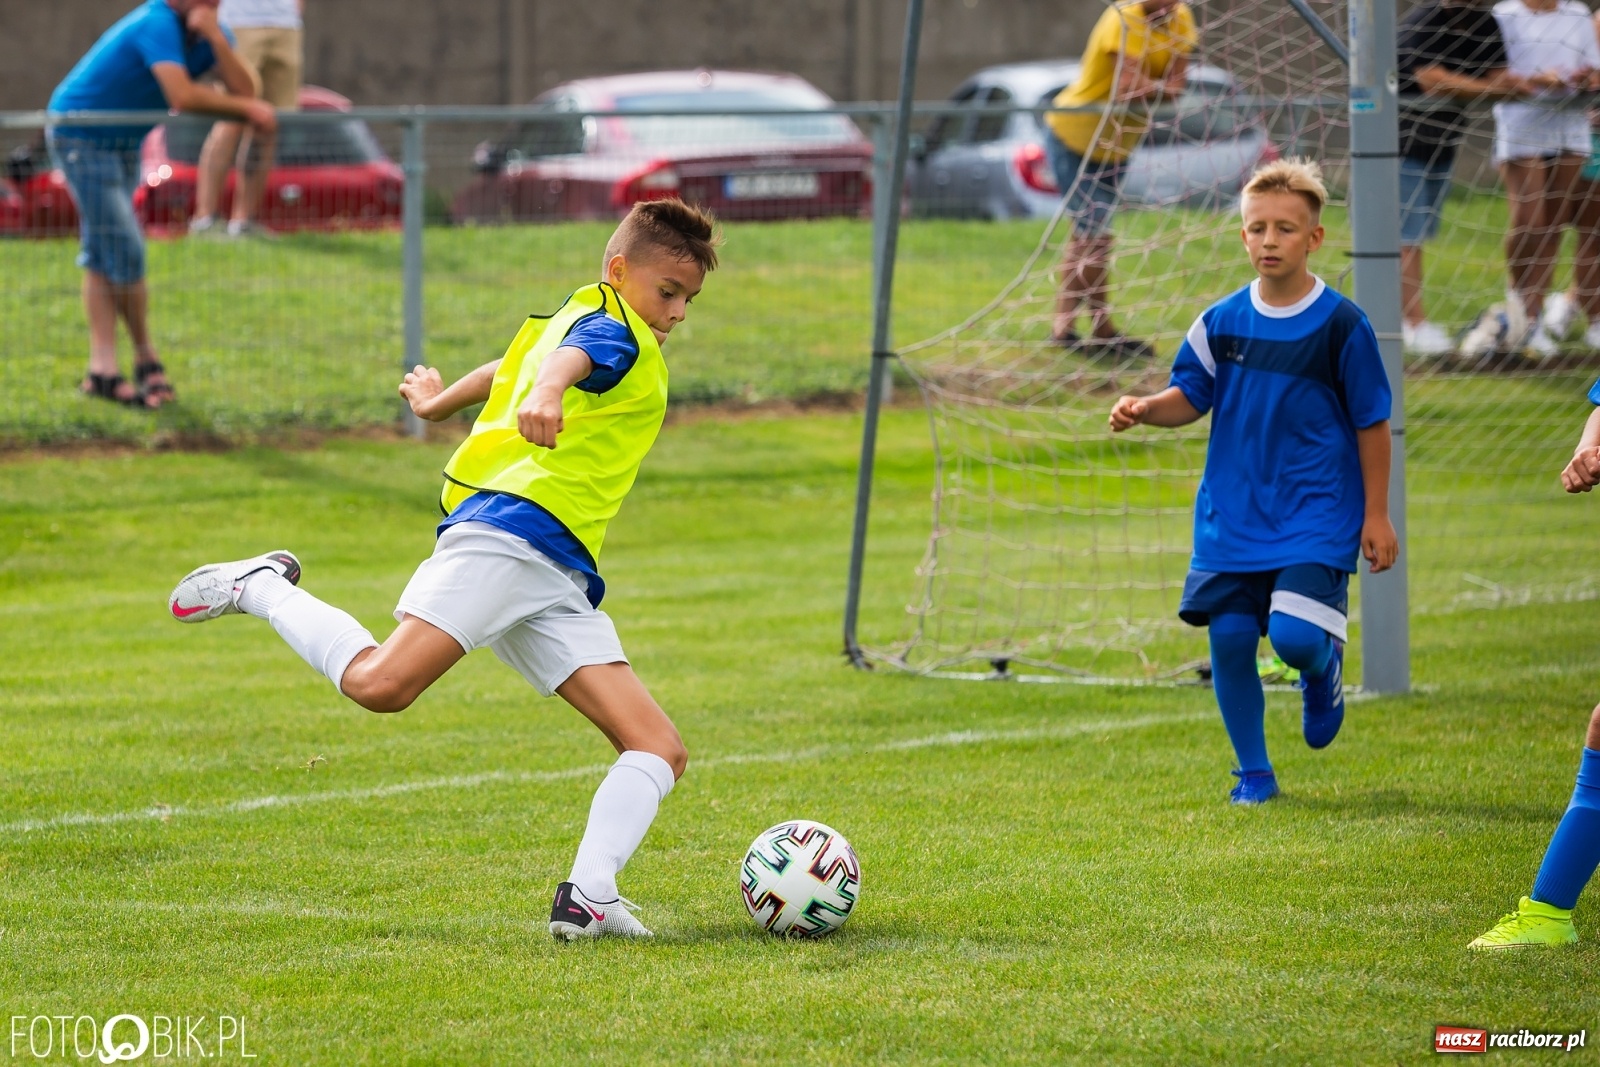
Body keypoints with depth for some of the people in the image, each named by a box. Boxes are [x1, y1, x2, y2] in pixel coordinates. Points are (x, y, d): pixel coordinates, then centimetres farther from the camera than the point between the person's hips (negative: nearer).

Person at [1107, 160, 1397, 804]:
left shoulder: (1341, 326, -7)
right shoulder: (1221, 323, 1)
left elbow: (1372, 423, -1)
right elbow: (1191, 398, 9)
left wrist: (1376, 515, -2)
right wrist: (1145, 410, -13)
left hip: (1316, 515, -3)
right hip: (1232, 515, 4)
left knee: (1294, 635, -19)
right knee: (1229, 639, 0)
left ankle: (1324, 668, 20)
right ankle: (1254, 773, 17)